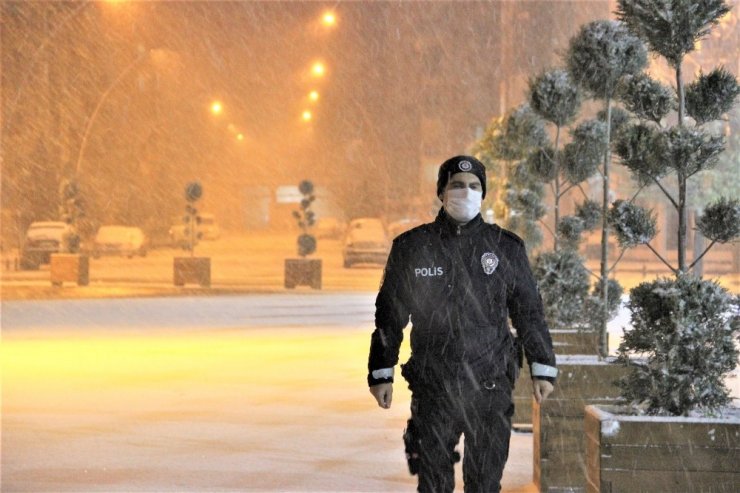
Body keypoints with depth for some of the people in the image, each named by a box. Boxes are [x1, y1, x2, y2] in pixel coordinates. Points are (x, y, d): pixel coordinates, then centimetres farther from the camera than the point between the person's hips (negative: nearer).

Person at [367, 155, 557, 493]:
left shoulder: (506, 248, 4)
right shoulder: (411, 247, 3)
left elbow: (529, 312, 10)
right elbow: (389, 315, 8)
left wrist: (542, 369, 8)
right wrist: (381, 374, 6)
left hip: (492, 387, 0)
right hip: (433, 387, 0)